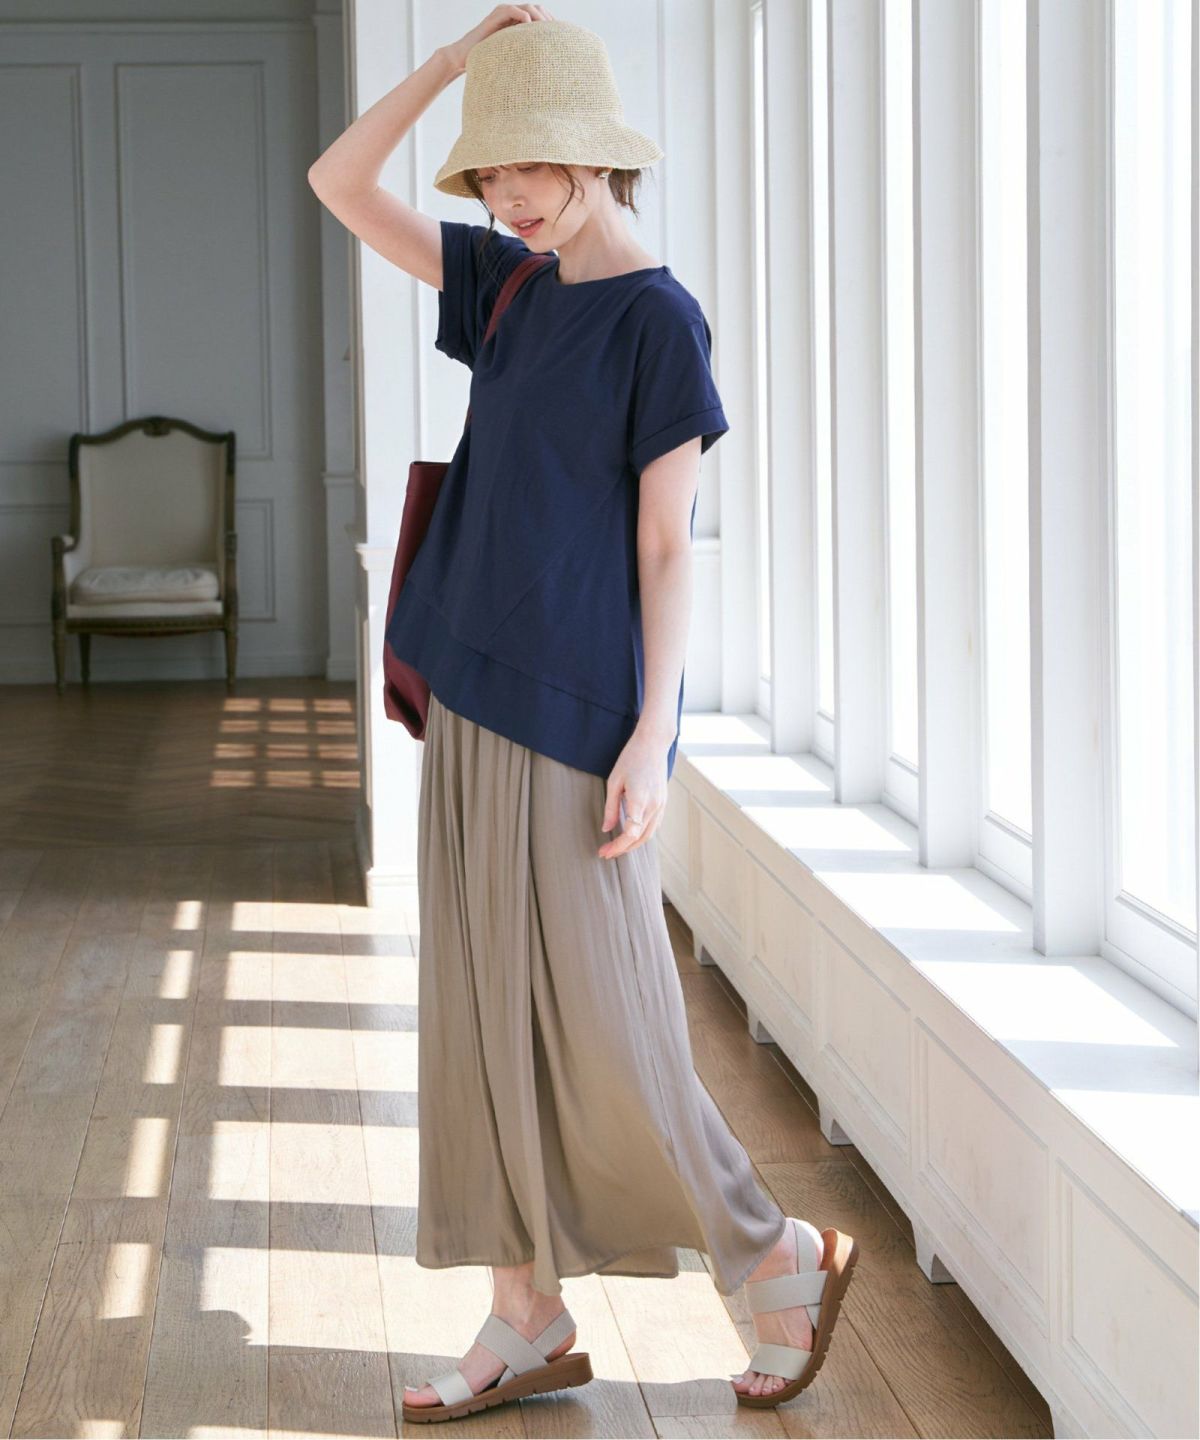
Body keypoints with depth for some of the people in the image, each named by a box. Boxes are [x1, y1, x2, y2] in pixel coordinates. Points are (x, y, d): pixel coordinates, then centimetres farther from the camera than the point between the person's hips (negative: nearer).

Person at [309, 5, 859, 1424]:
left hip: (576, 718, -8)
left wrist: (652, 739, -16)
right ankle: (529, 1320, 15)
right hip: (476, 700, 8)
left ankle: (778, 1259, 15)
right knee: (485, 1014, 8)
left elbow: (666, 545, -10)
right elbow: (339, 185, 13)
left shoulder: (658, 320, -8)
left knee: (599, 1034, -4)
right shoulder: (513, 284, 11)